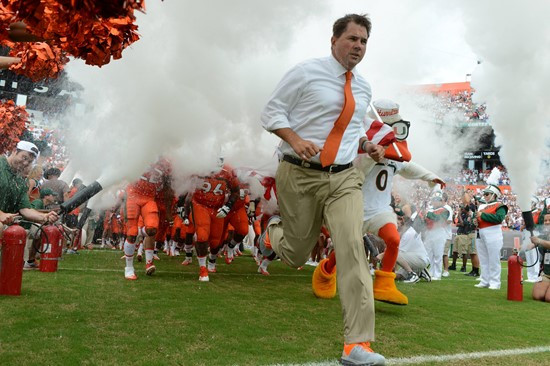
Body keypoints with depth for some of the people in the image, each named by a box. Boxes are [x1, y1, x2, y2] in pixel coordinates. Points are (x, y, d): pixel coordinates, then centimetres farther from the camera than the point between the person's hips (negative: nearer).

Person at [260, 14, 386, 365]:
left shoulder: (363, 88, 13)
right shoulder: (306, 72, -5)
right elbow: (272, 112, -4)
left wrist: (367, 145, 6)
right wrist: (296, 141, -21)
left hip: (345, 178, 4)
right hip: (300, 175, -3)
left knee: (352, 247, -16)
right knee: (297, 256, 7)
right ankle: (274, 230, 46)